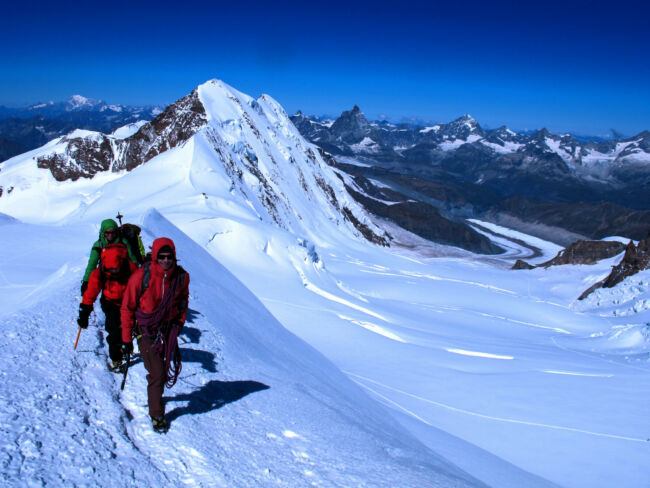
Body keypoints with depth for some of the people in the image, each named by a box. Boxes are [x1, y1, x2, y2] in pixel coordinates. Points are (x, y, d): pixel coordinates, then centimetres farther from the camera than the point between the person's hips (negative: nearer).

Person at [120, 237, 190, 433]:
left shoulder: (181, 277, -9)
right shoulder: (141, 277, -19)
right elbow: (127, 307, -7)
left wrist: (180, 322, 8)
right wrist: (127, 338, -4)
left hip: (169, 329, 4)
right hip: (146, 330, -4)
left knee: (167, 370, 11)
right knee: (157, 373, -8)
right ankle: (156, 415, 10)